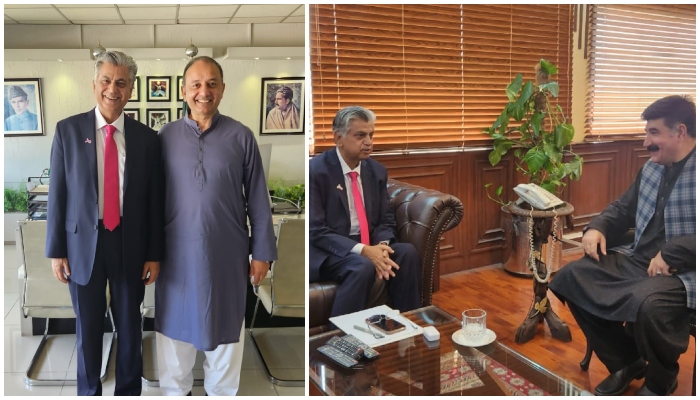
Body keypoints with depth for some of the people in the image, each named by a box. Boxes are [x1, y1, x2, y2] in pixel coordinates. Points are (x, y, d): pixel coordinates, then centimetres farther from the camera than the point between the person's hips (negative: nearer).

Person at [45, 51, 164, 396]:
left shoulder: (146, 137, -1)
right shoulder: (68, 130, -2)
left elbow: (154, 199, 0)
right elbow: (57, 193, -1)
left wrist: (154, 254, 0)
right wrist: (56, 250, -2)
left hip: (130, 244, 1)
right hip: (84, 242, 0)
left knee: (130, 326, 15)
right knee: (88, 328, 14)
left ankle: (129, 390, 36)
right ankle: (89, 391, 36)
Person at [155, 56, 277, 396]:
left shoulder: (241, 136, -3)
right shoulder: (166, 136, 0)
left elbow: (257, 199, -2)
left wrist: (262, 252, -3)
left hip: (226, 253, -1)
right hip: (177, 253, 1)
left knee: (225, 326, 13)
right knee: (175, 326, 15)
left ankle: (222, 391, 34)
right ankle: (174, 390, 37)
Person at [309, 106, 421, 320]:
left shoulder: (377, 170, 7)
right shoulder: (315, 170, -12)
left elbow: (386, 220, 9)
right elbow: (316, 230, -17)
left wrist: (381, 246, -15)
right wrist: (363, 250, -27)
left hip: (370, 246, 6)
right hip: (328, 250, -5)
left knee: (407, 252, -20)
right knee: (363, 267, -33)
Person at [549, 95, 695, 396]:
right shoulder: (652, 167, 12)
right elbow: (624, 208, 22)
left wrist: (670, 255, -28)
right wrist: (597, 228, 3)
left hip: (685, 271, -8)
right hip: (638, 260, 8)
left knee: (646, 302, -37)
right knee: (570, 278, -3)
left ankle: (660, 380, -1)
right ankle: (626, 360, 11)